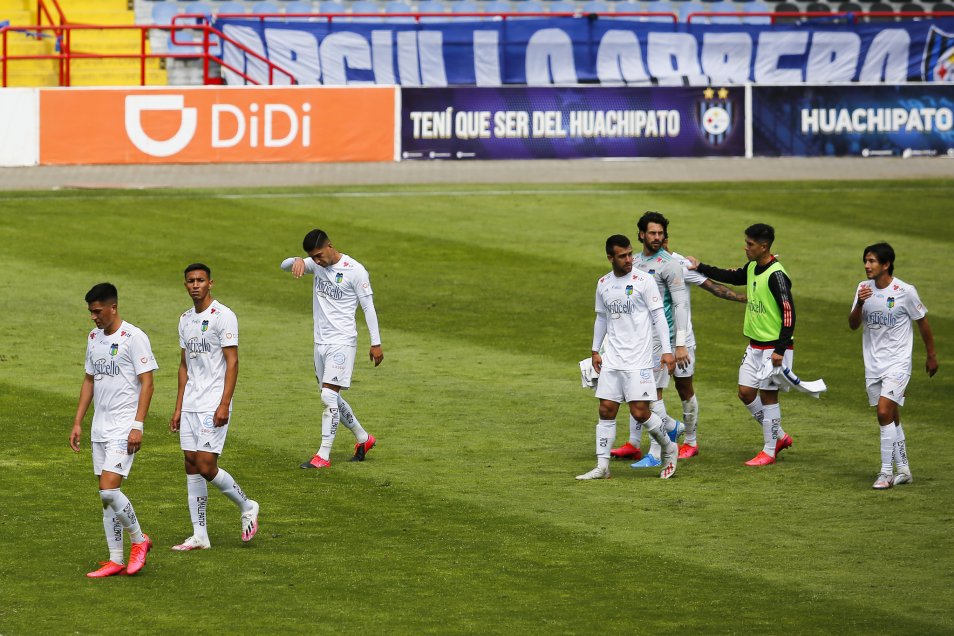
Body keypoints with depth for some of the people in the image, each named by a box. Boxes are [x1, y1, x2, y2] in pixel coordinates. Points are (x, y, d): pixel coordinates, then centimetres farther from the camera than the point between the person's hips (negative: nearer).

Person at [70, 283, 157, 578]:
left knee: (109, 489, -16)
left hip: (124, 428, -8)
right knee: (106, 495, 6)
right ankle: (115, 560, 10)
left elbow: (147, 382, -12)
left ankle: (139, 540, 5)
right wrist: (78, 423, 15)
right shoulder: (93, 338, 12)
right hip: (100, 428, 8)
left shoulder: (134, 337, -10)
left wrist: (138, 426, -17)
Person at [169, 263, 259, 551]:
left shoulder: (223, 316, -9)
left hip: (213, 406, -7)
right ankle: (199, 536, 8)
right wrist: (178, 408, 16)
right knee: (192, 466, 4)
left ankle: (247, 507, 12)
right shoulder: (185, 319, 14)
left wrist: (224, 404, -19)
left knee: (206, 466, -12)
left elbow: (232, 362, -12)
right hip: (190, 406, 7)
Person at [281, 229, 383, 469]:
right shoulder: (317, 265, 6)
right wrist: (297, 261, -22)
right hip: (321, 342, 7)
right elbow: (284, 265, 2)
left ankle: (323, 455, -13)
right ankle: (363, 438, 31)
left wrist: (376, 343, -8)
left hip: (342, 342, -7)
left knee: (329, 396, -14)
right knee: (331, 398, 14)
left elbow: (368, 307, -8)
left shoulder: (355, 270, -11)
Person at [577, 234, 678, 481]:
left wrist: (666, 350, -11)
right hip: (612, 359, 5)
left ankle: (669, 449, 15)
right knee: (606, 410, 0)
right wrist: (595, 350, 20)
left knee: (640, 411, -9)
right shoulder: (603, 284, 10)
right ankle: (602, 467, 3)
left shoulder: (643, 281, -6)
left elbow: (658, 316, -5)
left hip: (638, 359, -5)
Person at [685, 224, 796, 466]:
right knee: (746, 392, 9)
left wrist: (780, 350, -23)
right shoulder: (751, 269, 6)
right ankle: (779, 436, 24)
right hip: (755, 344, 9)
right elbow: (730, 277, 29)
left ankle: (769, 451, 9)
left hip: (773, 347, -9)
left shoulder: (776, 275, -20)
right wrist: (700, 267, 26)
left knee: (768, 395, -1)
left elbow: (789, 313, -21)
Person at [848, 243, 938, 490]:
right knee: (891, 417, 12)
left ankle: (886, 472, -12)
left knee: (884, 412, -17)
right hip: (873, 364, 5)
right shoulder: (864, 288, 2)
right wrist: (859, 304, -21)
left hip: (897, 363, -5)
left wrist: (931, 355, 9)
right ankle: (903, 470, 22)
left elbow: (922, 322, 1)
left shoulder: (905, 291, -12)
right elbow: (853, 325, -1)